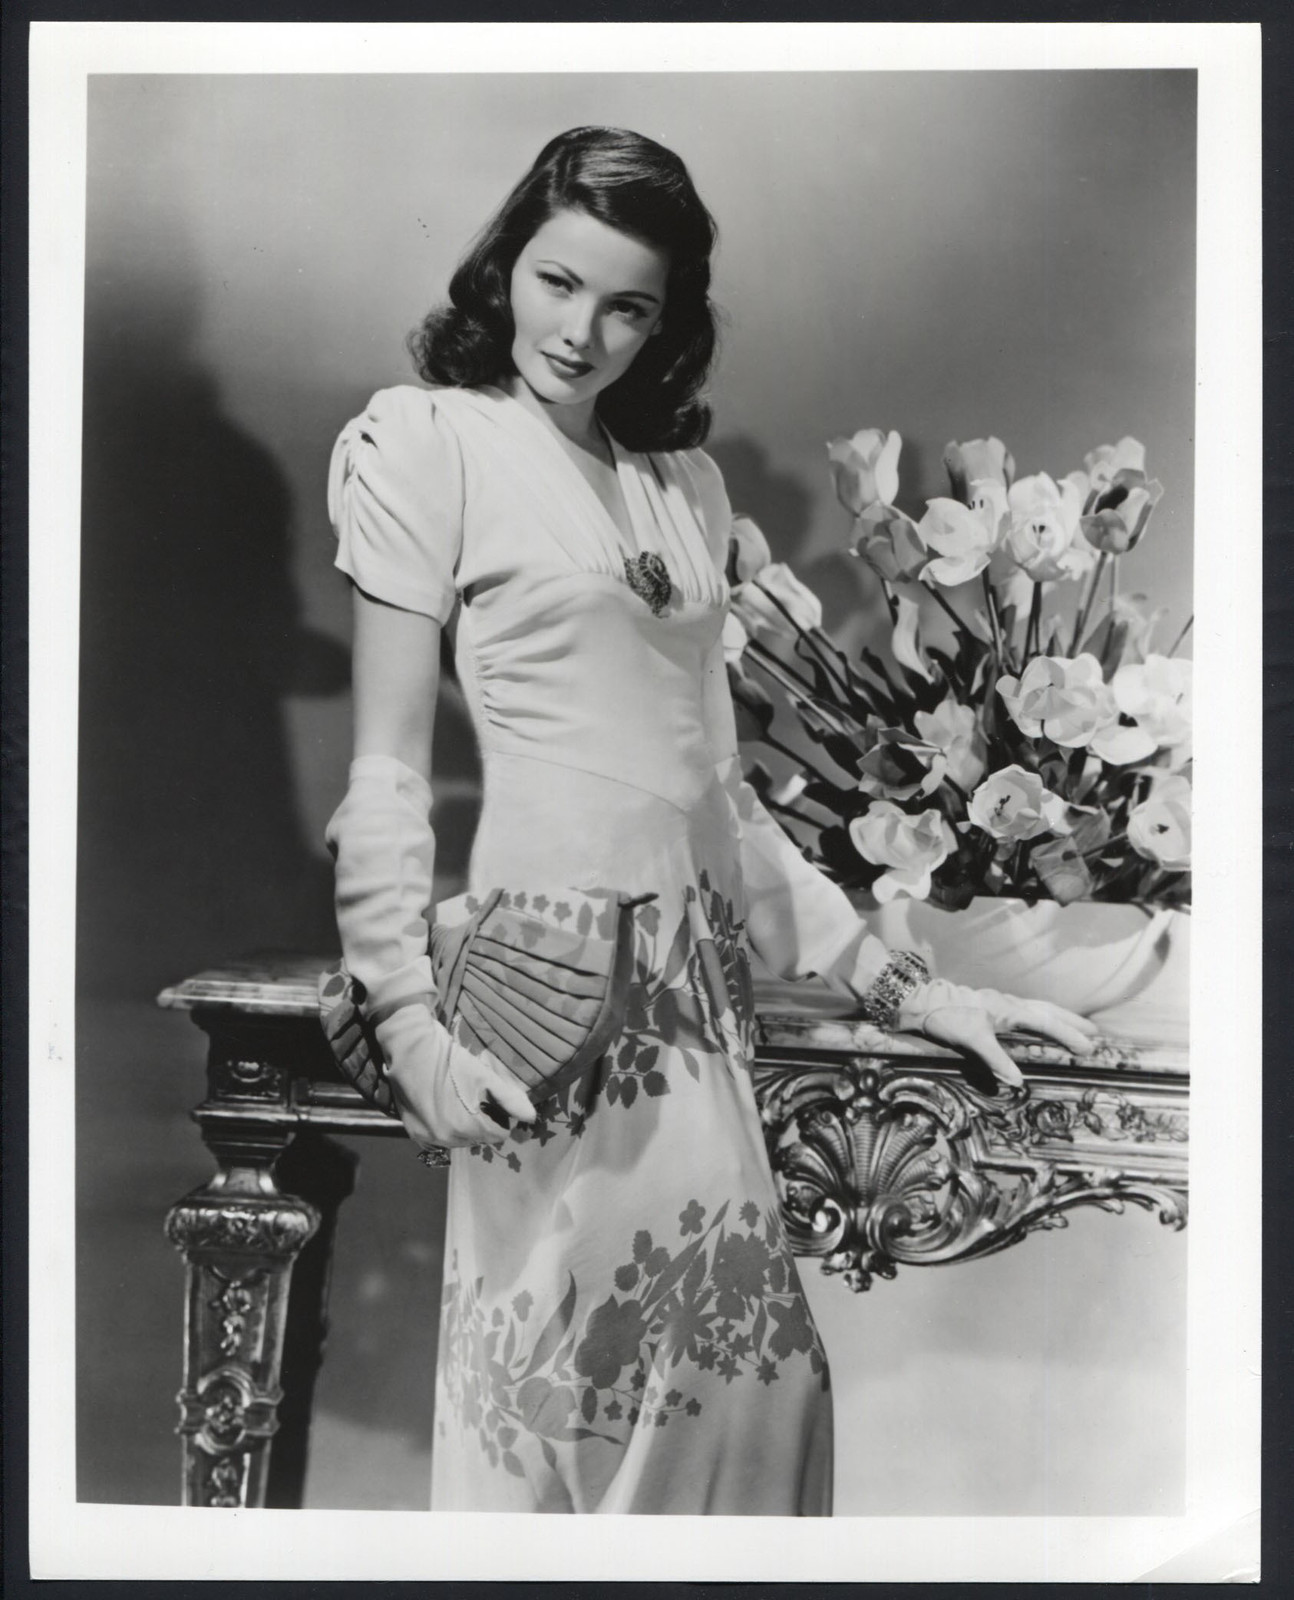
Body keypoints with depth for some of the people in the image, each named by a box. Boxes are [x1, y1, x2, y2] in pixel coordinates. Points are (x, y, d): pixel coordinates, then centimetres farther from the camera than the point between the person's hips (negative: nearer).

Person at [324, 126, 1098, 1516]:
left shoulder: (685, 481, 16)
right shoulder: (425, 439, 0)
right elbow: (385, 771, -3)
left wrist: (898, 983, 12)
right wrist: (409, 1021, -13)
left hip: (701, 979, 6)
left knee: (736, 1380, 6)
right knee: (563, 1398, -1)